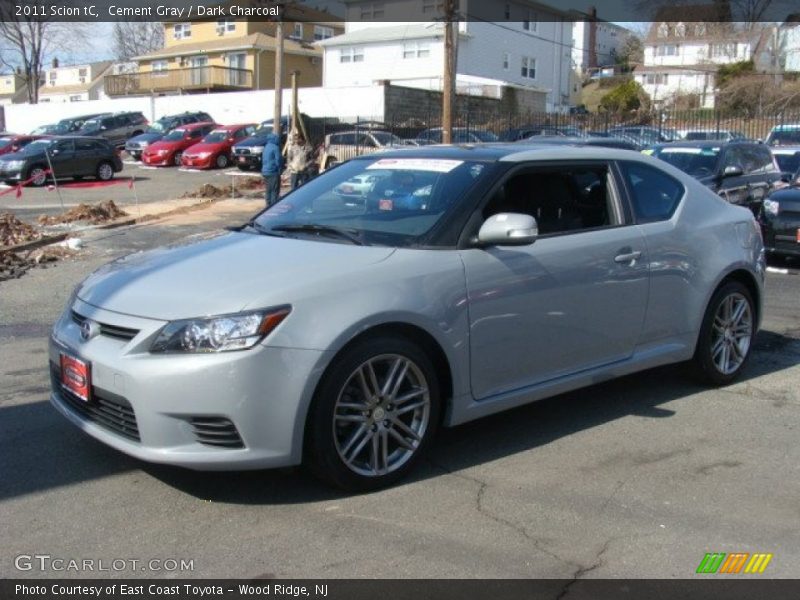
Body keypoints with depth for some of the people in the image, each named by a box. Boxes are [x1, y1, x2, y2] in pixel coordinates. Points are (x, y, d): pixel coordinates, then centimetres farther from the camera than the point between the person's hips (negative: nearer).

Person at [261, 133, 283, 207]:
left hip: (265, 171, 8)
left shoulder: (266, 147, 12)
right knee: (275, 191, -5)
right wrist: (280, 168, 1)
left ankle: (268, 206, 16)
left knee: (268, 190, 14)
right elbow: (278, 160, -14)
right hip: (273, 172, -8)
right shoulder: (275, 148, -12)